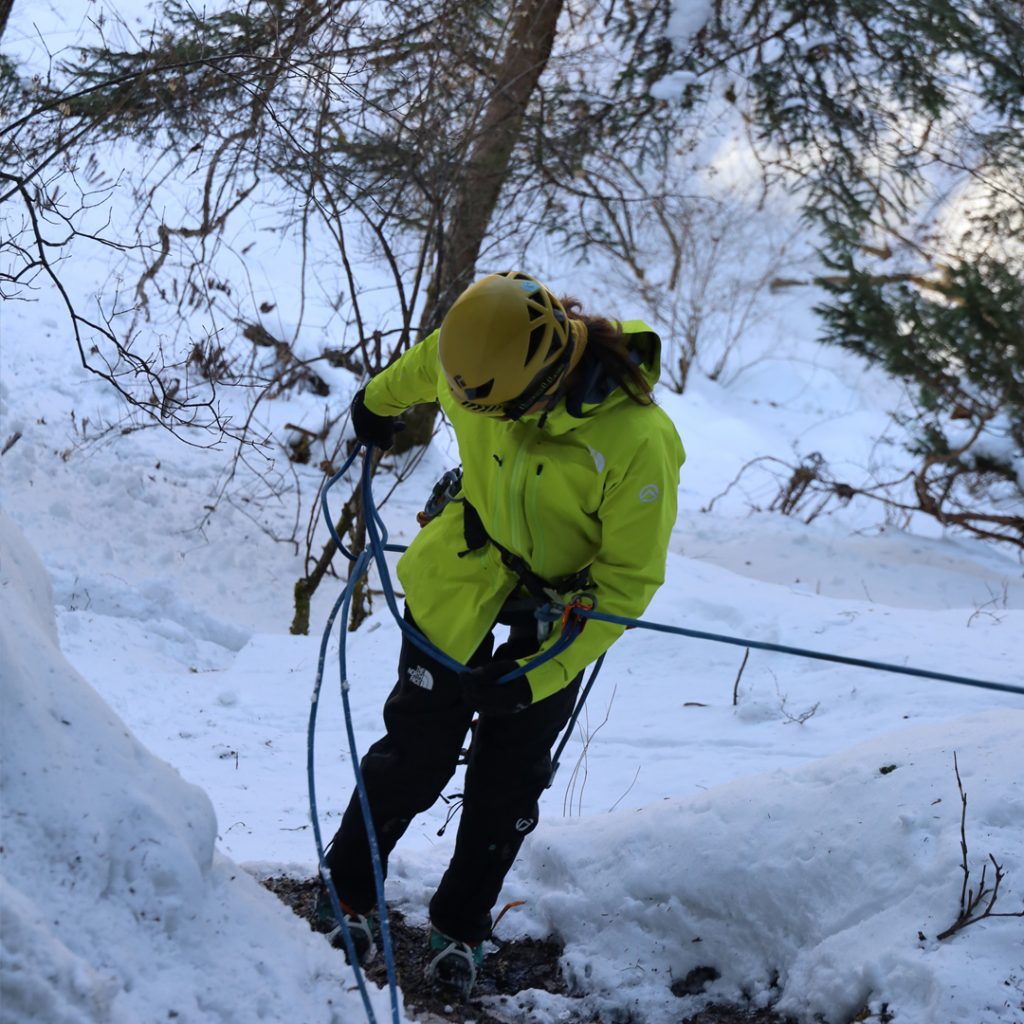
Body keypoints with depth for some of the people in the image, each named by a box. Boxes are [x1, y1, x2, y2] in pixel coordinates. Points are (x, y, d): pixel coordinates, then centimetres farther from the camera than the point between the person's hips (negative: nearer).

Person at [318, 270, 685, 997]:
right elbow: (424, 365, 8)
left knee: (507, 784, 7)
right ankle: (349, 894, 23)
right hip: (463, 583, 2)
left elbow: (629, 580, -20)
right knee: (418, 752, 3)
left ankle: (461, 929, 26)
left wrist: (541, 672, -23)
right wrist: (380, 400, 29)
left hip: (560, 615, -2)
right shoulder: (476, 354, -20)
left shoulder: (637, 441, -31)